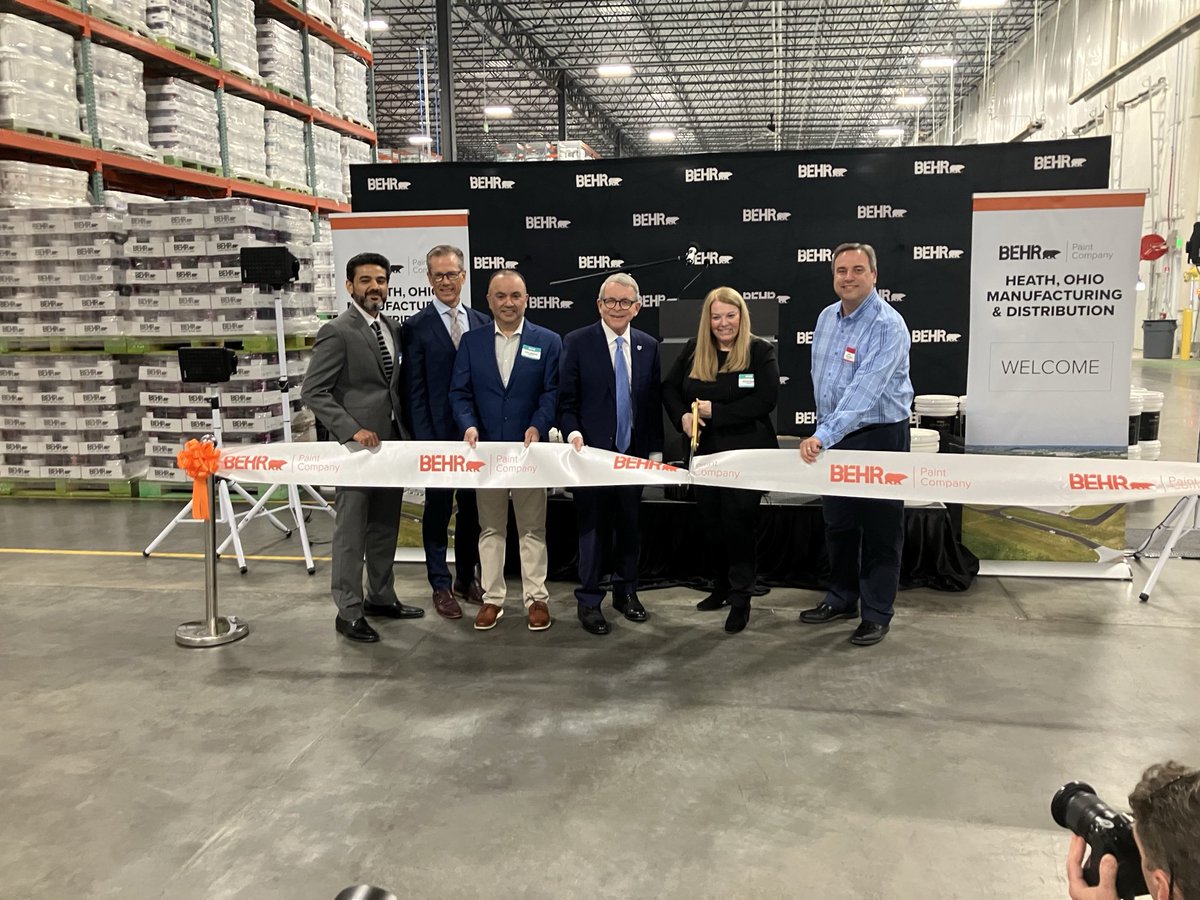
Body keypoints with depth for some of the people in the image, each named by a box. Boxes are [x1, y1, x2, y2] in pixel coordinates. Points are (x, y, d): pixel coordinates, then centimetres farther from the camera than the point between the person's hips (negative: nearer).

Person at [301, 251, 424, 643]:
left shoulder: (393, 328, 12)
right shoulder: (337, 332, -11)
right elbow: (312, 392, -14)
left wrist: (404, 434, 8)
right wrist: (353, 430, -20)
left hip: (391, 441, 7)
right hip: (357, 445, -7)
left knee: (386, 526, 16)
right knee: (351, 531, 1)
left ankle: (382, 597, 29)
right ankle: (349, 611, 10)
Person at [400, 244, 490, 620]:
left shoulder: (482, 323, 7)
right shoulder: (416, 328, -4)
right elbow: (415, 391, -6)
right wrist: (425, 440, -12)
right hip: (439, 434, -3)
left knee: (473, 509, 13)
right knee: (438, 511, 6)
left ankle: (466, 578, 28)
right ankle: (441, 585, 19)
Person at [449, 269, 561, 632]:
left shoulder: (548, 341, 2)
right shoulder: (471, 341, 6)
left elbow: (552, 392, -3)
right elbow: (460, 392, 3)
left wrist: (537, 427, -18)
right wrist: (469, 426, -14)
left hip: (529, 449, -1)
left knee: (533, 527, 7)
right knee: (490, 528, 10)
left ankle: (536, 598, 17)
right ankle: (492, 598, 20)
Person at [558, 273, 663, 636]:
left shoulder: (649, 346, 7)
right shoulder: (578, 342, -3)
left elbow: (654, 402, 10)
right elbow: (566, 399, -3)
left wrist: (656, 449, 7)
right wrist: (573, 433, -19)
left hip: (634, 452, 4)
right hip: (593, 452, -3)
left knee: (630, 526, 13)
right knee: (593, 528, 3)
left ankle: (626, 591, 30)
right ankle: (589, 601, 16)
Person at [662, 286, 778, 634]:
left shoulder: (760, 351, -8)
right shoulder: (694, 350, 6)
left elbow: (765, 400, -18)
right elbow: (669, 387, 12)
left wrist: (716, 410, -19)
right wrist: (682, 416, -9)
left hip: (746, 452, -5)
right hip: (705, 451, 5)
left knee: (739, 522, -2)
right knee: (712, 521, 14)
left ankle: (741, 596, 10)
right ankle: (722, 586, 31)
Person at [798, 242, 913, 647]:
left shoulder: (888, 325, -19)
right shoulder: (826, 317, 5)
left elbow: (865, 390, -29)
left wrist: (823, 436, -36)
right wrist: (822, 433, 15)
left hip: (879, 436, -7)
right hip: (833, 435, 7)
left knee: (879, 528, 3)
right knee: (837, 522, 15)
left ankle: (876, 614, 16)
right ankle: (842, 598, 31)